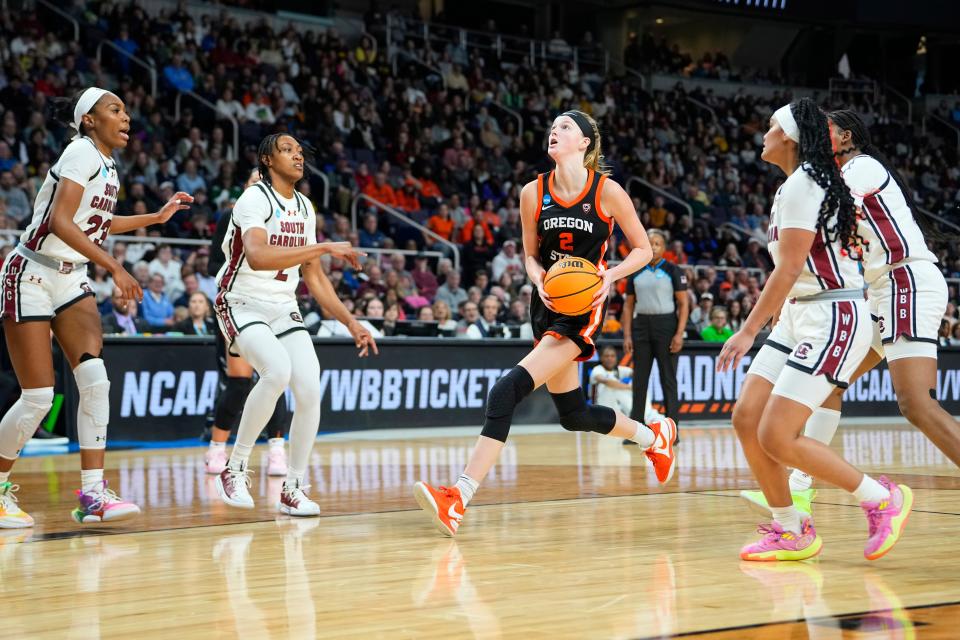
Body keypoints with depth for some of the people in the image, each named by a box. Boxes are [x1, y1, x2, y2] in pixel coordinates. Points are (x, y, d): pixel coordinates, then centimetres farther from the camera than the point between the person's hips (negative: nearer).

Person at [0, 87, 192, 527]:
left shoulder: (107, 167, 10)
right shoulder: (83, 153, -15)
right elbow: (59, 222, -26)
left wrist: (156, 217, 29)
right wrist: (114, 267, -30)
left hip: (70, 279, 8)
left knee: (94, 378, -10)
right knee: (38, 397, -7)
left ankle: (92, 494, -10)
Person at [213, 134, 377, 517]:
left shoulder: (304, 209, 10)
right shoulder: (255, 199, -14)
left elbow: (314, 277, 15)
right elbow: (257, 256, -33)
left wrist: (350, 321, 8)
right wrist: (323, 248, -34)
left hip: (284, 309, 7)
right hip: (243, 306, -7)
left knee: (310, 390, -12)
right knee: (278, 370, -31)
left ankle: (292, 489, 3)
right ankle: (235, 469, -15)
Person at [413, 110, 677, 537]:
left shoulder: (607, 191, -8)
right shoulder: (533, 193, 3)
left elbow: (643, 249, 1)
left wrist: (609, 277, -17)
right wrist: (540, 280, -9)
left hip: (582, 309, -6)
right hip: (546, 306, 7)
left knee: (507, 390, -23)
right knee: (573, 415, 16)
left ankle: (459, 499, -25)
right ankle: (653, 435, 45)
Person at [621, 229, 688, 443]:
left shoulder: (673, 271, -1)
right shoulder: (635, 272, 10)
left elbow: (683, 303, -4)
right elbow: (628, 305, 12)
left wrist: (679, 333, -13)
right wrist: (627, 335, 3)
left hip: (666, 325, -4)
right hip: (641, 325, 4)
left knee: (668, 379, -2)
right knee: (639, 379, 4)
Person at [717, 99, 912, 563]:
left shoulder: (801, 185, -15)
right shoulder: (795, 185, 15)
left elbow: (788, 269, -20)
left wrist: (748, 330, -20)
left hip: (833, 319, -10)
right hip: (800, 316, 10)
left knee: (777, 437, -14)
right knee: (746, 418, 2)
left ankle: (883, 499, 1)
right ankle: (791, 532, 11)